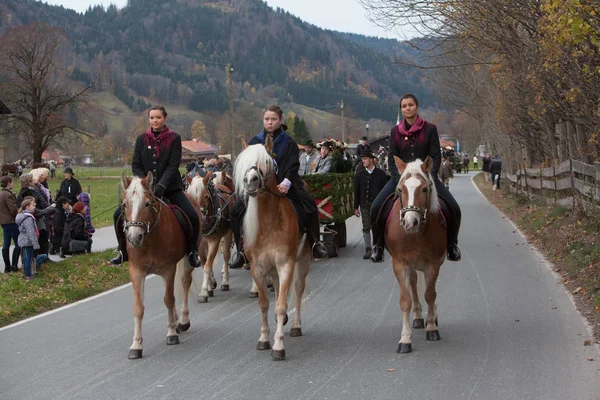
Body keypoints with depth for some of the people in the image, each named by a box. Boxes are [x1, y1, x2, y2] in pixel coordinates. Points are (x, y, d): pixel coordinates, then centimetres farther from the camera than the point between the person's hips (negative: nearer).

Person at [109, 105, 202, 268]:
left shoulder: (174, 138, -3)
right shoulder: (142, 139, 4)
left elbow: (173, 166, -11)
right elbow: (135, 165, 2)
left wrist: (161, 186, -24)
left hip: (170, 187, -2)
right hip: (145, 187, 2)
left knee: (193, 216, -18)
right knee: (119, 214, -12)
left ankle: (192, 252, 4)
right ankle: (123, 251, 5)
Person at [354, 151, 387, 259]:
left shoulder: (380, 173, 0)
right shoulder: (359, 174, 5)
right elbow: (357, 192, 7)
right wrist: (356, 207, 3)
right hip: (364, 206, 2)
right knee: (366, 228, 4)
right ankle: (368, 249, 10)